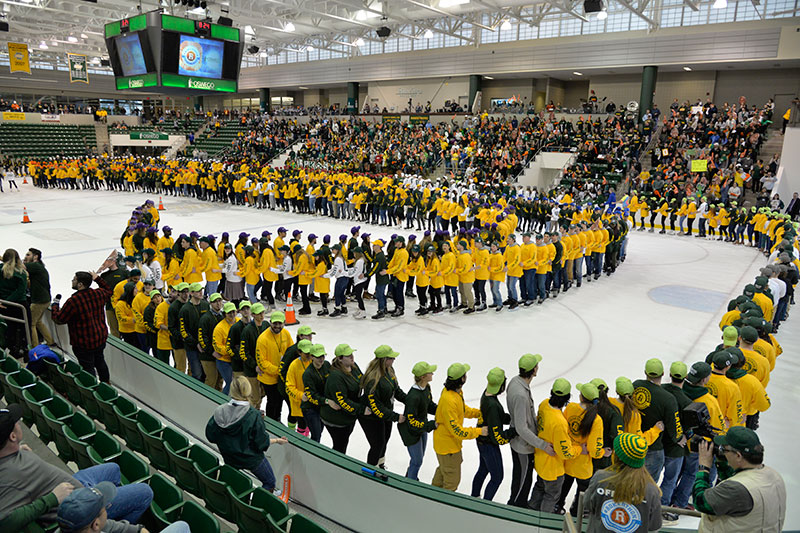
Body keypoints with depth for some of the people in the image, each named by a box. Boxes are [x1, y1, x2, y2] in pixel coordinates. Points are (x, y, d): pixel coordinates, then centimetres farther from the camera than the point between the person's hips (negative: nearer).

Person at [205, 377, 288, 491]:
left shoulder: (219, 412, -17)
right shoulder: (254, 416, -28)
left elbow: (211, 436, -5)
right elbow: (262, 443, -20)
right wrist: (277, 440, -2)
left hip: (229, 459, 5)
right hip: (251, 459, -4)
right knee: (269, 482, 17)